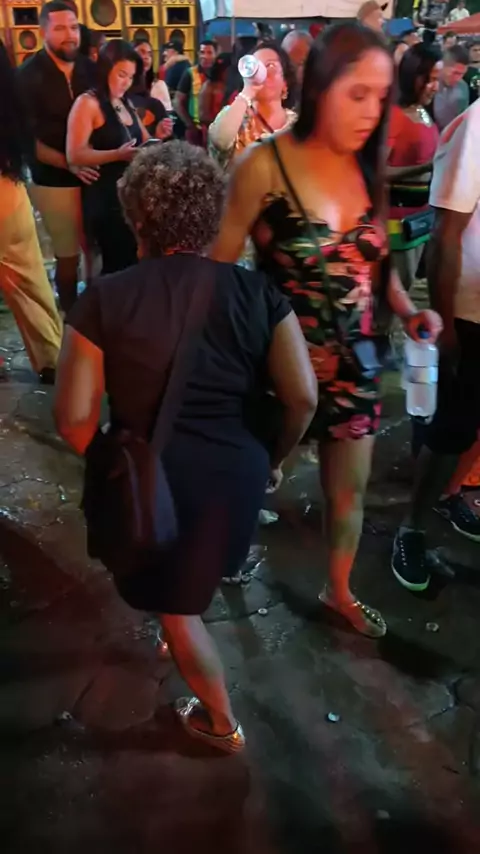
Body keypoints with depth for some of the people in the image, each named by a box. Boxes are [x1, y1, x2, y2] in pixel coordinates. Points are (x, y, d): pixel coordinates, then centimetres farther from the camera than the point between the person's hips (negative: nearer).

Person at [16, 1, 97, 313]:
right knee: (68, 254, 2)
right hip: (55, 181, -4)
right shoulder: (28, 76, -6)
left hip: (95, 174, 4)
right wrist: (69, 163, -22)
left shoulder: (90, 68, 6)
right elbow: (26, 138, -10)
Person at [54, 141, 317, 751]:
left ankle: (220, 723, 42)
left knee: (176, 606, 23)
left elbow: (73, 416, -11)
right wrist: (273, 459, 8)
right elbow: (303, 398, -10)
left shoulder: (104, 299, -9)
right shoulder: (255, 291, -4)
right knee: (197, 579, 33)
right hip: (237, 471, 3)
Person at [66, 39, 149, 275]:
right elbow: (74, 155, -19)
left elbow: (141, 142, 27)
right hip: (105, 198, -8)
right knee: (117, 264, -9)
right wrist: (118, 154, -30)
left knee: (135, 261, 7)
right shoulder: (87, 103, -9)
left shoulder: (126, 104, 16)